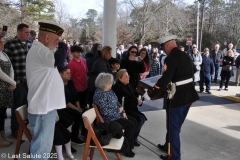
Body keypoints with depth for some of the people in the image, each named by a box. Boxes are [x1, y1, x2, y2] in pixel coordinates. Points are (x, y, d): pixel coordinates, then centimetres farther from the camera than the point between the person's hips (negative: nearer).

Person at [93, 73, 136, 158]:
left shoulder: (109, 90, 6)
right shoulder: (100, 95, -24)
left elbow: (117, 103, 14)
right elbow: (106, 112, -28)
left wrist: (123, 112, 0)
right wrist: (119, 110, -16)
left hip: (117, 115, 10)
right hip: (110, 119, -10)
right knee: (131, 125, -13)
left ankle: (129, 142, 19)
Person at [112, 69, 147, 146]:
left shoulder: (128, 86, 11)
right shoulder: (117, 87, -15)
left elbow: (135, 96, 15)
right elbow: (123, 103, -22)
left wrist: (139, 100, -8)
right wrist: (136, 102, -19)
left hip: (131, 109, 8)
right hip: (124, 111, -8)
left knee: (143, 117, -12)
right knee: (139, 119, -22)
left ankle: (133, 137, 3)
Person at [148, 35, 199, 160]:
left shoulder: (171, 59, -19)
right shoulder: (186, 56, 7)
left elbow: (164, 80, -24)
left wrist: (151, 93, -14)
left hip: (177, 98, -9)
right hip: (188, 95, 9)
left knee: (173, 127, 6)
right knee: (175, 125, 22)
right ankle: (169, 146, 39)